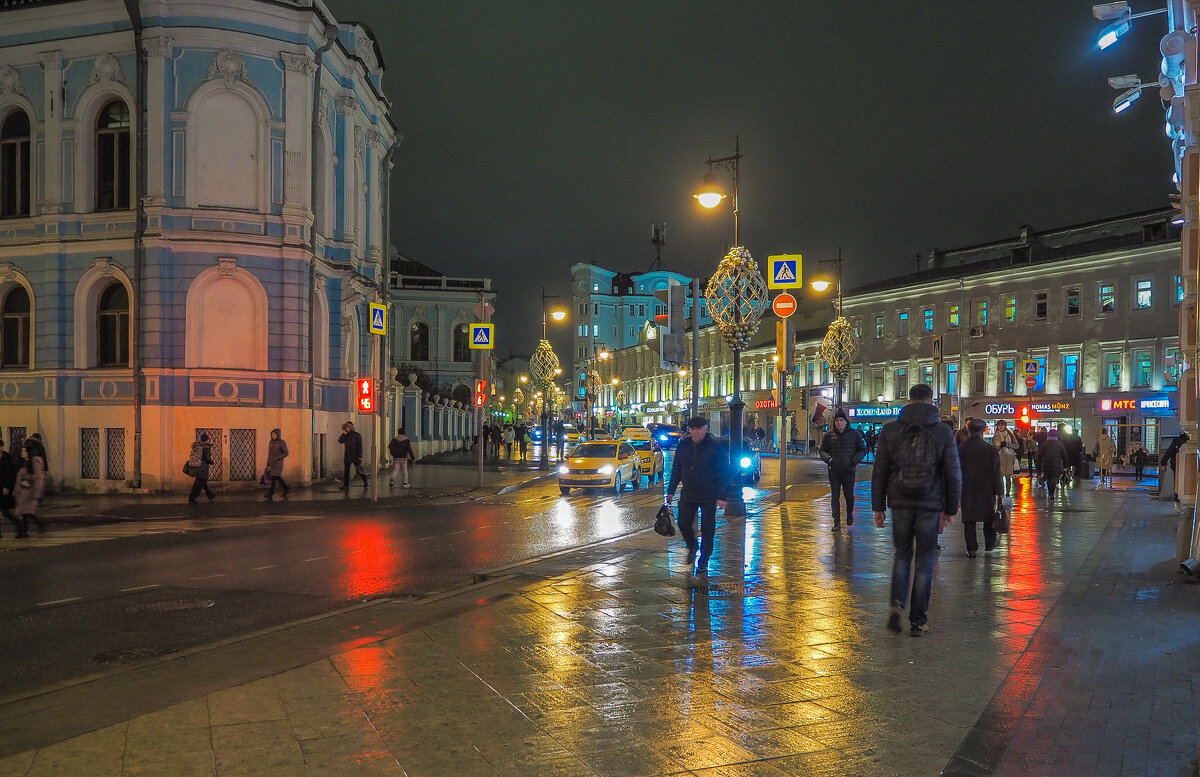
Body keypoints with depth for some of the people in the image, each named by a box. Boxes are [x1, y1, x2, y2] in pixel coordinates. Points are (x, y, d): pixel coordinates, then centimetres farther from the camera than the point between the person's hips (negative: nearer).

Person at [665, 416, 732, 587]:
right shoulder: (683, 445, 2)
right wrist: (671, 490, 9)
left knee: (707, 530, 2)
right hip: (688, 495, 4)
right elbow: (676, 469, 11)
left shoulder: (715, 447, -10)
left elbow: (724, 473, -8)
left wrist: (721, 496, -13)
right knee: (683, 524, 3)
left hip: (709, 496, -4)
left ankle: (702, 566, 14)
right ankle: (692, 547, 36)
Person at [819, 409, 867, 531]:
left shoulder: (854, 434, 1)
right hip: (834, 471, 1)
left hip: (849, 471, -1)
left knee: (849, 495, 5)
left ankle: (849, 514, 35)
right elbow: (822, 451, 12)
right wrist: (828, 459, -9)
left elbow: (863, 450, 8)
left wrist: (854, 460, -10)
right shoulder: (829, 435, 3)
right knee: (834, 496, 2)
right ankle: (837, 522, 8)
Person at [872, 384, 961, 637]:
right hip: (930, 506, -1)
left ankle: (897, 604, -2)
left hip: (900, 504, 1)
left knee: (902, 555, 18)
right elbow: (953, 474, -1)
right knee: (924, 562, 8)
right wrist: (951, 509, 8)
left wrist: (879, 507, 8)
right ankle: (918, 621, 12)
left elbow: (879, 472, 2)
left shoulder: (890, 430, 1)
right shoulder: (943, 432, -2)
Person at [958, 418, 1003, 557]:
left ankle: (971, 549, 3)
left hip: (967, 490, 0)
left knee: (968, 520, 4)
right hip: (987, 490, 0)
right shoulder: (991, 449, -8)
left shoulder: (961, 449, -5)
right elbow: (996, 473, -6)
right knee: (988, 519, 15)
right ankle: (989, 545, 22)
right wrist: (1000, 492, 0)